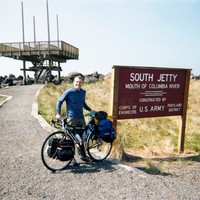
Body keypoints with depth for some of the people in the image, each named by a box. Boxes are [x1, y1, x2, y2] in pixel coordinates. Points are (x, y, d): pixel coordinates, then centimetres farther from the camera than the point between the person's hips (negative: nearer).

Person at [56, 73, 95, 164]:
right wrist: (58, 113, -11)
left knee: (82, 136, 12)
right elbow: (59, 101, -3)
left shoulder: (83, 92, 8)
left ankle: (82, 154, 29)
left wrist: (90, 110, 18)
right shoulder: (69, 92, -9)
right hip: (72, 118, -5)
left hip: (81, 117, 6)